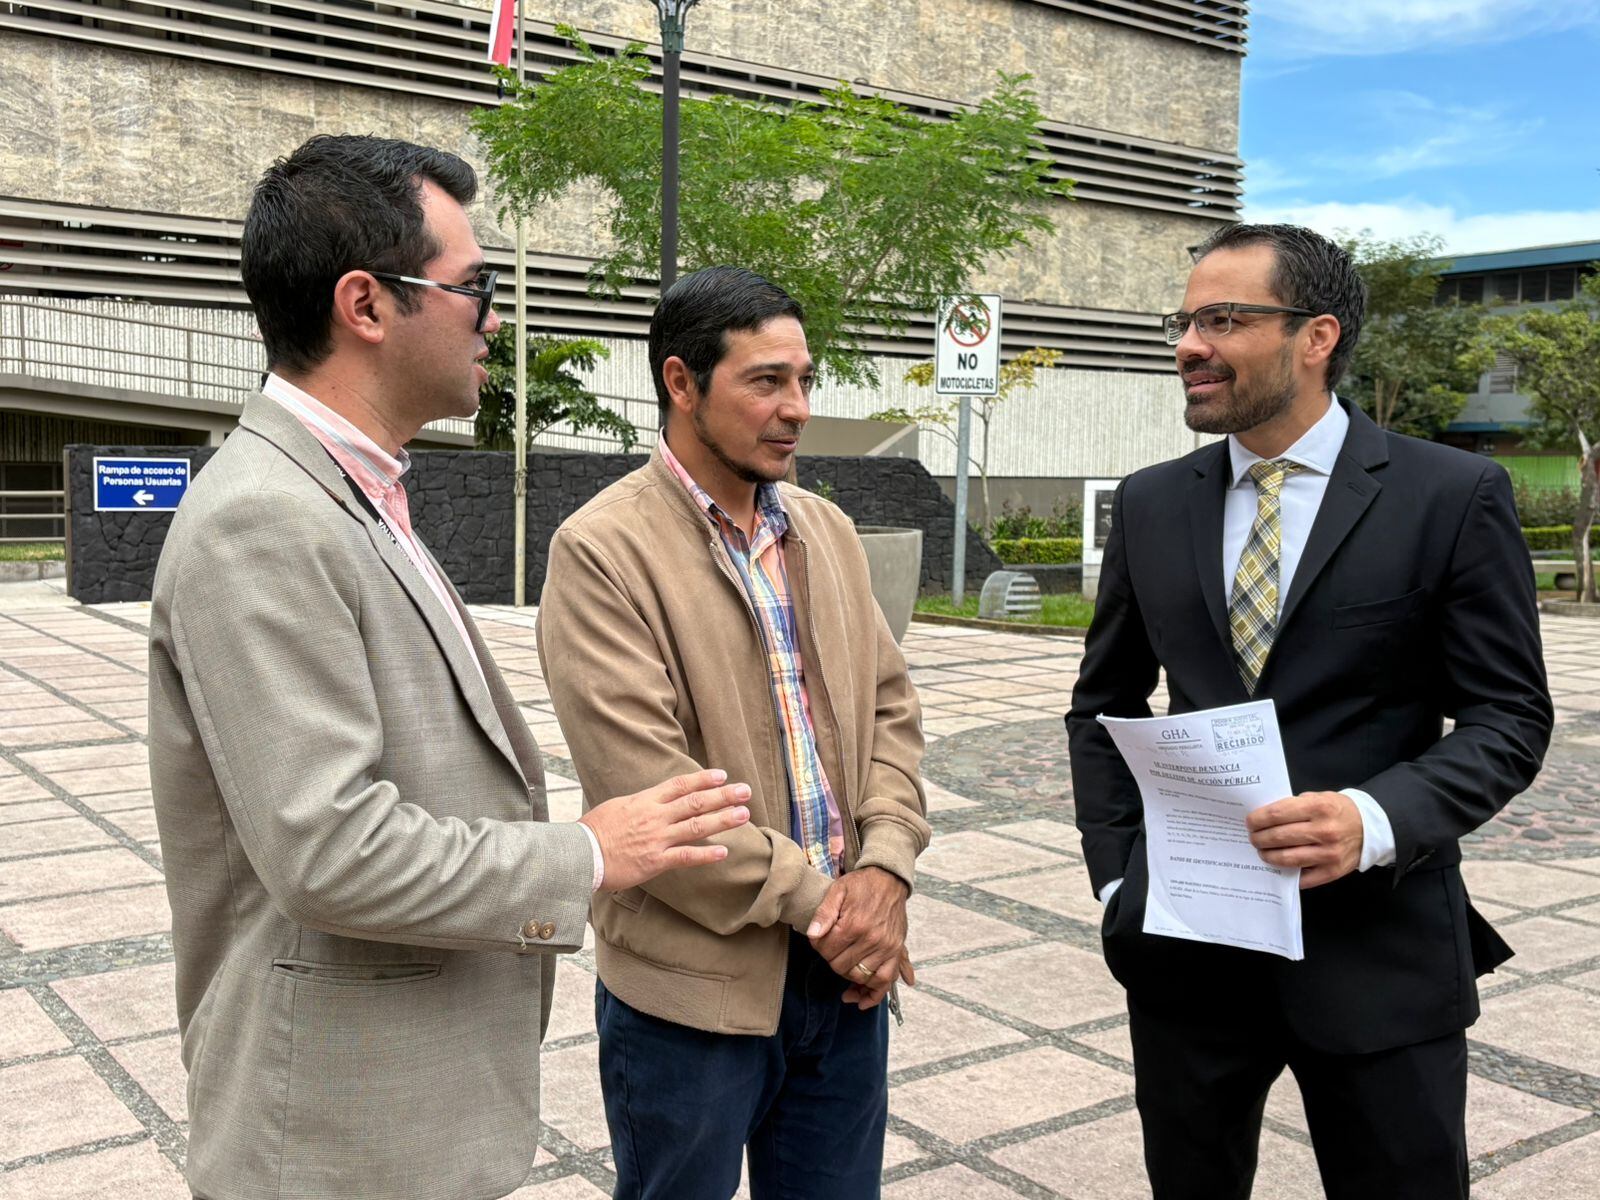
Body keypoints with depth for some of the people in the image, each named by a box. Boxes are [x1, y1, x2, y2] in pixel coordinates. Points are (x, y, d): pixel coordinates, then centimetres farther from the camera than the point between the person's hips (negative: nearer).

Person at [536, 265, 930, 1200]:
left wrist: (885, 869, -6)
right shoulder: (602, 549, -12)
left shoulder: (828, 531, 10)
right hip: (694, 984, -5)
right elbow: (643, 780, -18)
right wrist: (812, 898, -14)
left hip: (845, 973, 6)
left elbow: (891, 705, 9)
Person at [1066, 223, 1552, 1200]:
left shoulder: (1454, 495, -5)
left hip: (1379, 946, -3)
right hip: (1185, 941, 3)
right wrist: (1117, 876, 1)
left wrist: (1376, 819, -22)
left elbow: (1509, 717, -5)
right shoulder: (1151, 504, 5)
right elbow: (1105, 704, 12)